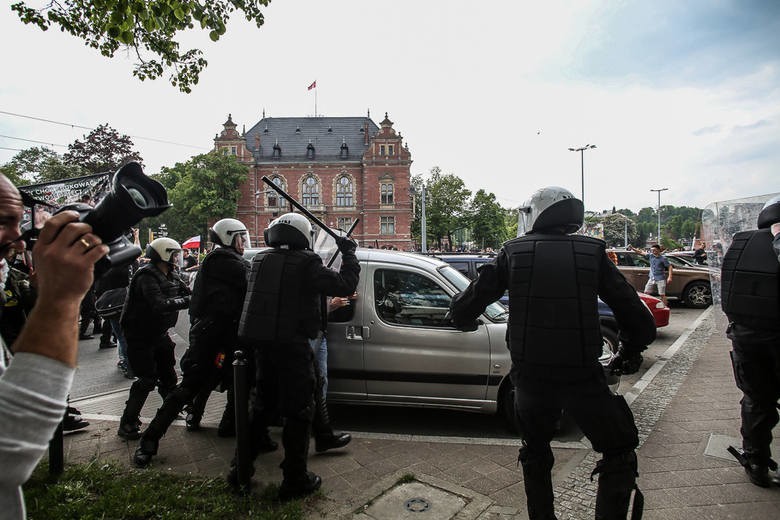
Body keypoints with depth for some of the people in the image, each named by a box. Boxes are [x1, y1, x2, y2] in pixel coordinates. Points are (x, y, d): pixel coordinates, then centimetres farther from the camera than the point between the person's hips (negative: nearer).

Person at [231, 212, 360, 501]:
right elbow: (345, 285, -15)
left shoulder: (260, 260, 6)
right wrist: (348, 253, -1)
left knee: (260, 407, 22)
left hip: (261, 345, 7)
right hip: (292, 347, -6)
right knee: (298, 412, 7)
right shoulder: (306, 263, -12)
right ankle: (295, 481, 16)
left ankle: (240, 468, 32)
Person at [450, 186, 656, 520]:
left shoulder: (513, 252, 0)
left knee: (535, 454, 26)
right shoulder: (592, 252, 1)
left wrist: (464, 320, 22)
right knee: (619, 455, 21)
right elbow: (637, 317, 2)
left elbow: (464, 309, -2)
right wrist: (629, 354, 21)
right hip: (583, 377, -1)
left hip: (530, 377, 1)